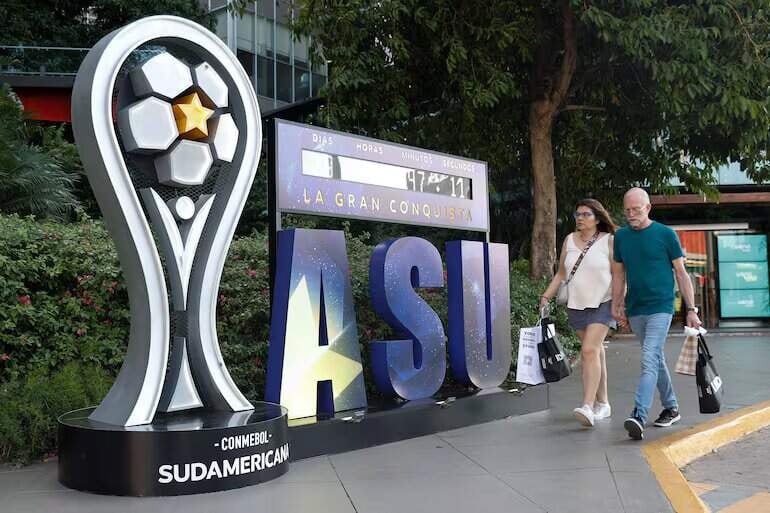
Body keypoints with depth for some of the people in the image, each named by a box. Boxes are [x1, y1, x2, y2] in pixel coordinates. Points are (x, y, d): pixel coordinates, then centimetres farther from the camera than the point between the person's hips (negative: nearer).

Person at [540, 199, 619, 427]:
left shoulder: (608, 241, -3)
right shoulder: (569, 240, 8)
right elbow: (561, 273, 13)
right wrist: (546, 296, 6)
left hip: (601, 304, -4)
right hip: (576, 305, 5)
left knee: (590, 350, -18)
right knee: (595, 352, 11)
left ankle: (588, 406, -22)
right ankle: (602, 403, 21)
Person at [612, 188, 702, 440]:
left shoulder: (666, 234, -4)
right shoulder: (621, 236, 8)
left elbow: (681, 273, -1)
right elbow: (619, 274, 14)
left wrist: (691, 309, -3)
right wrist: (616, 306, 9)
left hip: (660, 308, -5)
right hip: (635, 310, 5)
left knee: (649, 360, -16)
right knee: (656, 360, 16)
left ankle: (639, 416, -21)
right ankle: (671, 408, 30)